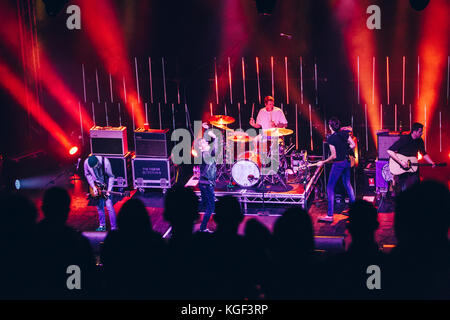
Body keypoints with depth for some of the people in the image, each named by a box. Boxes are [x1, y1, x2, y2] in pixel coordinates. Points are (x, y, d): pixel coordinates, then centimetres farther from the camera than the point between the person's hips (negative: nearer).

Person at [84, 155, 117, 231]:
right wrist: (93, 187, -10)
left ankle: (113, 228, -5)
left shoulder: (105, 162, -28)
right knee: (99, 206, 9)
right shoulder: (86, 162, -19)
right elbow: (87, 175, -2)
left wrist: (109, 190, -22)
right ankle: (102, 226, 25)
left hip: (106, 185, -4)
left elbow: (111, 176, -16)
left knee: (109, 206, -10)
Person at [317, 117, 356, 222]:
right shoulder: (344, 133, 0)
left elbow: (334, 156, -17)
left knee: (330, 188, -1)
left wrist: (323, 162, -6)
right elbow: (353, 145, 5)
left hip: (338, 164, -7)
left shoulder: (331, 138, -18)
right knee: (347, 184, 23)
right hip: (347, 162, 7)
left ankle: (329, 215, -4)